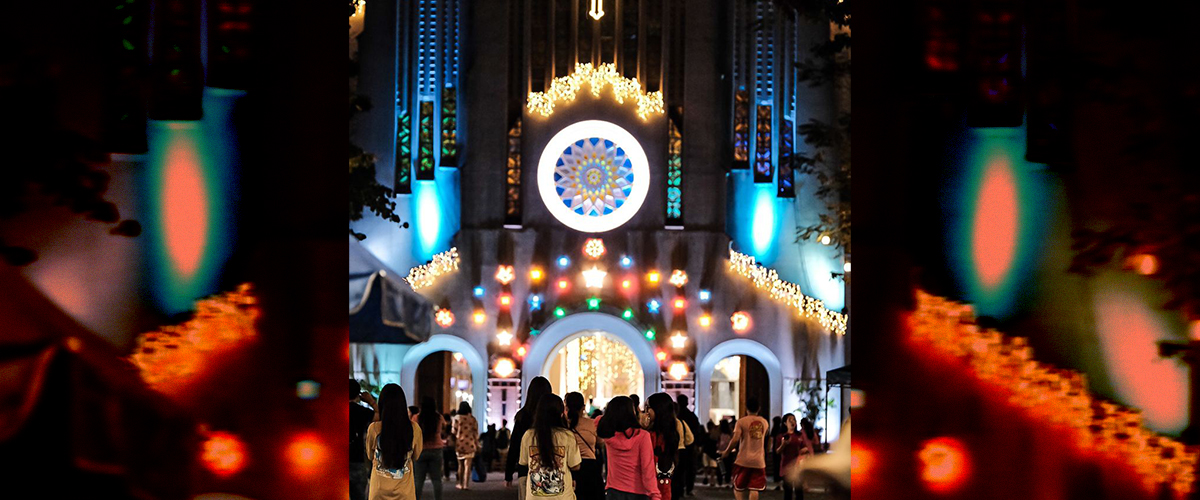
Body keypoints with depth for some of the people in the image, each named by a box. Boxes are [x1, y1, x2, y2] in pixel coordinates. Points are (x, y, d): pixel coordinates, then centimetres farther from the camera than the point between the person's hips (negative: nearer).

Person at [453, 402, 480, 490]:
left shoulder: (457, 418, -5)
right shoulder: (473, 419, 0)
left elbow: (453, 432, -3)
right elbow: (476, 433, 2)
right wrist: (477, 444, 10)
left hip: (459, 444, 0)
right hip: (470, 444, 0)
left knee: (461, 465, 12)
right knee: (468, 465, 0)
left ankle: (461, 484, 16)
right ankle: (466, 484, -5)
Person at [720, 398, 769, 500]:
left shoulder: (741, 422, -6)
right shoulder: (764, 422, 8)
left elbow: (735, 439, -16)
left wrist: (726, 451, -5)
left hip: (743, 460, -3)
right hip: (759, 461, 3)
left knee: (738, 488, 9)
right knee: (754, 489, 2)